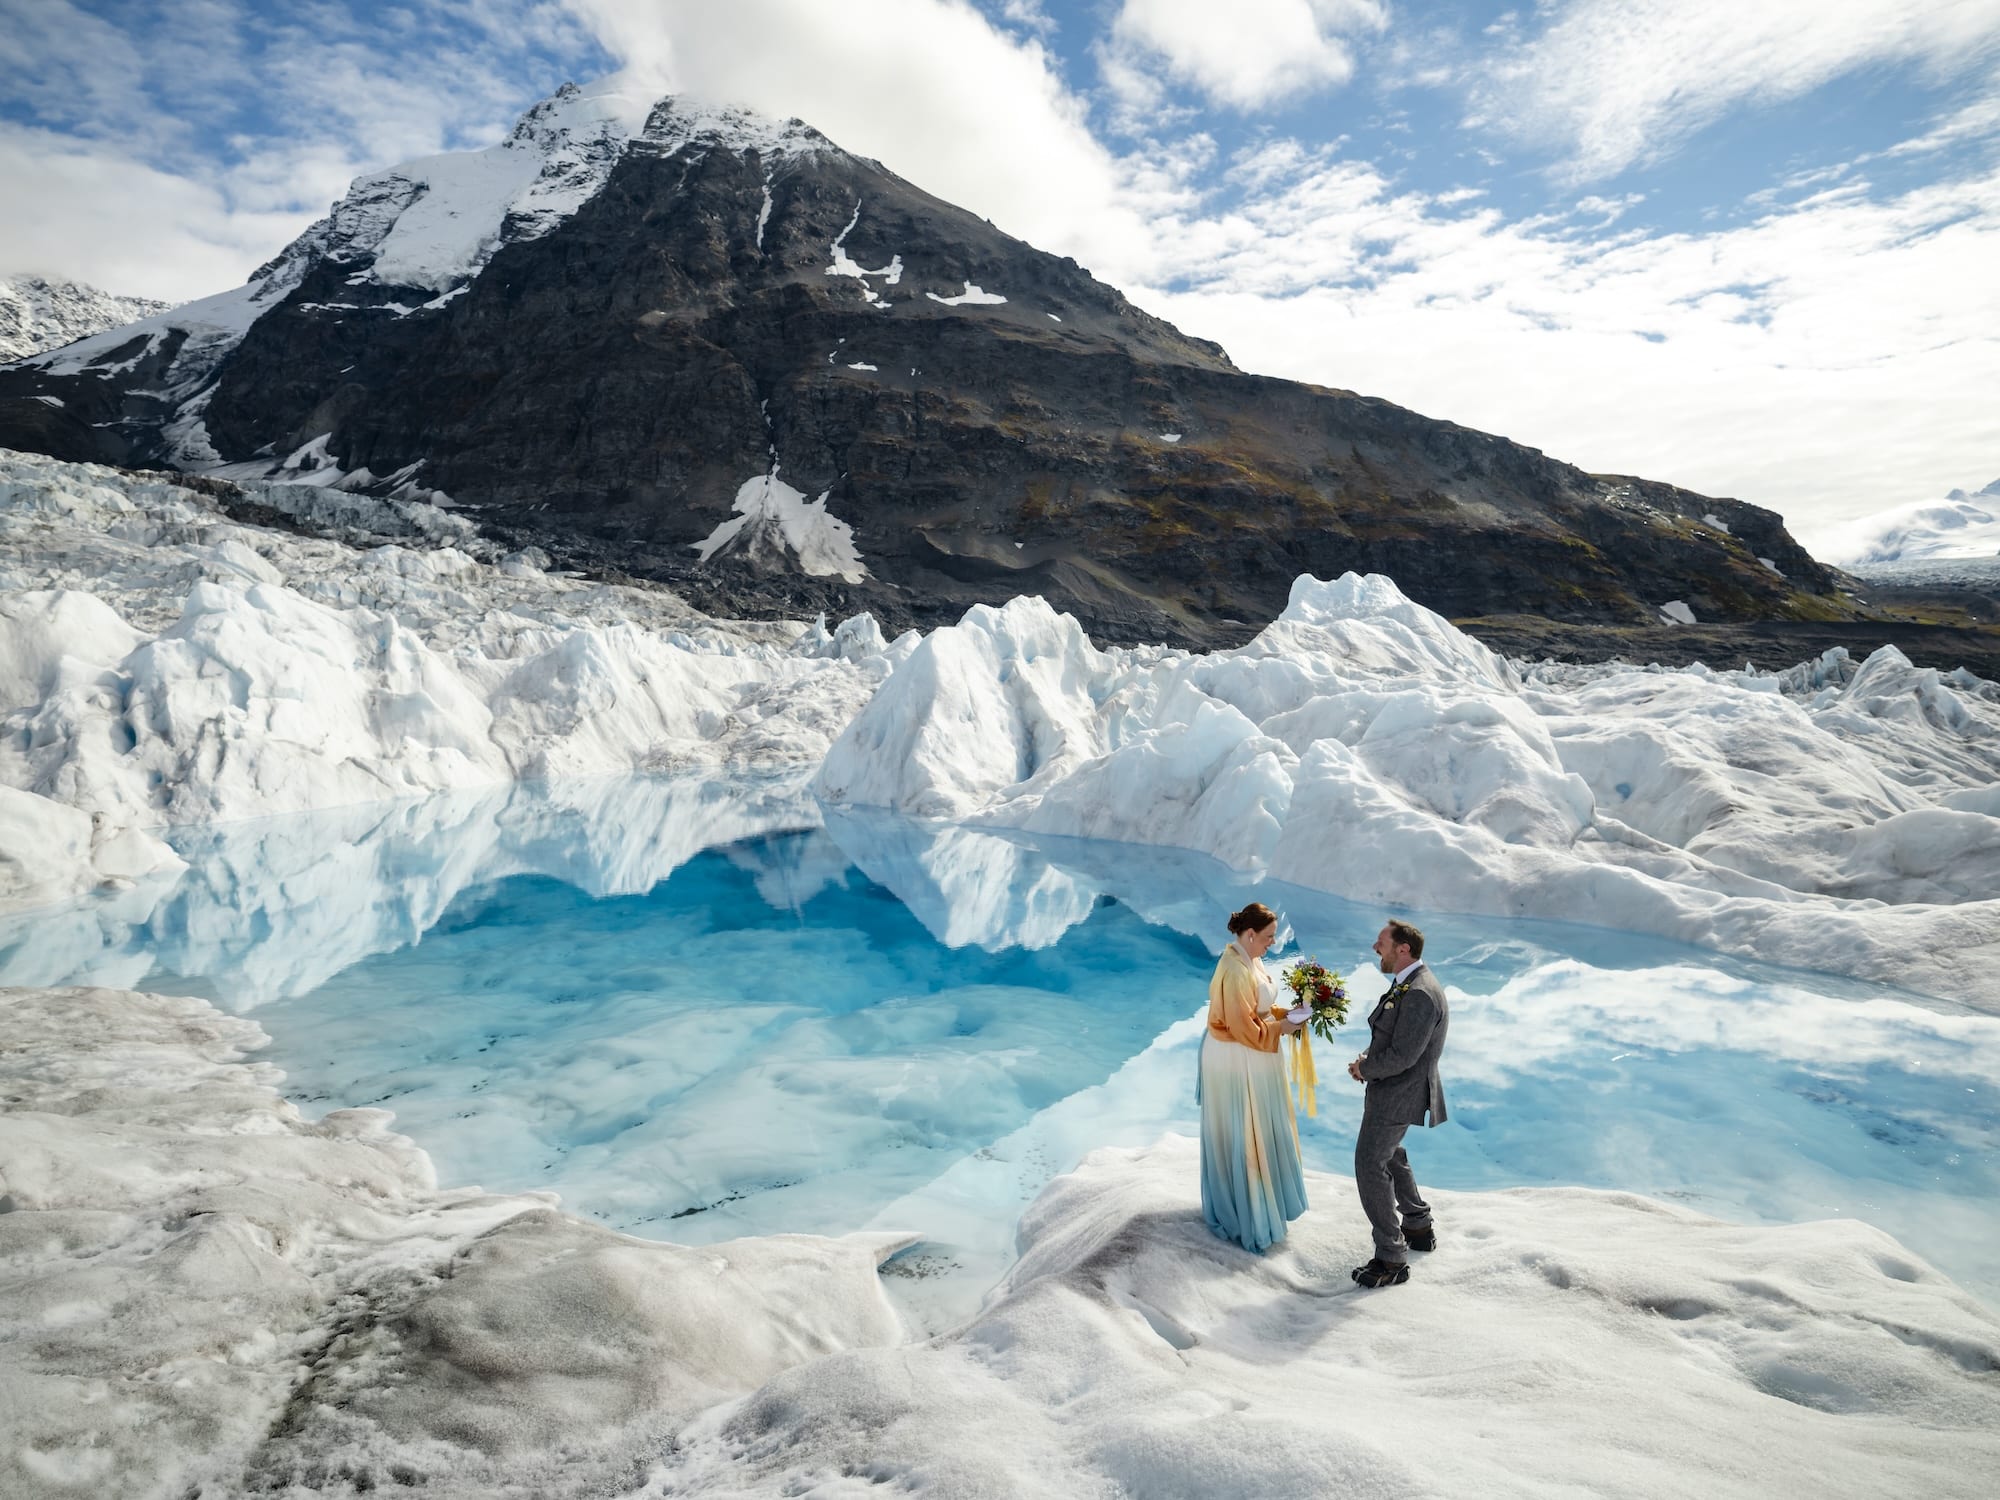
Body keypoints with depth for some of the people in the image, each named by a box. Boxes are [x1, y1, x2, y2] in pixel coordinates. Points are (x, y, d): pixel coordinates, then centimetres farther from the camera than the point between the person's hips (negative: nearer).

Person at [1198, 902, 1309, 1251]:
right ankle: (1247, 1214, 18)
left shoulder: (1248, 959, 3)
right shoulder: (1236, 970, -28)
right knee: (1243, 1134, 4)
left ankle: (1249, 1199, 39)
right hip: (1237, 1061, -10)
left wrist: (1284, 1014, 0)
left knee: (1255, 1130, 22)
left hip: (1248, 1058, 10)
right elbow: (1244, 1028, -26)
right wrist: (1280, 1027, -16)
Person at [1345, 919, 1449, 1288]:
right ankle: (1419, 1227, 44)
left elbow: (1401, 1057, -28)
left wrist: (1364, 1068, -12)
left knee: (1370, 1168, -5)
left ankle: (1391, 1260, 4)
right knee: (1391, 1157, 27)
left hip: (1397, 1095, -11)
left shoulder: (1419, 994, -28)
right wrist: (1368, 1058, -1)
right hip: (1394, 1089, 11)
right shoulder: (1409, 983, 5)